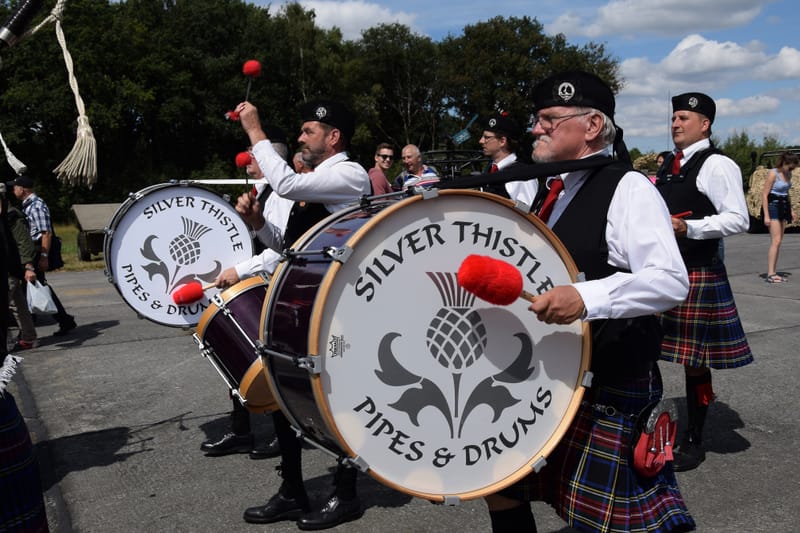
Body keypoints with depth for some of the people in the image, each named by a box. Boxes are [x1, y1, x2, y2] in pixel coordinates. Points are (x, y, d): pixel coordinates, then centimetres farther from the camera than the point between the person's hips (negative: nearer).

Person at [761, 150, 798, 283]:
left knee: (778, 242, 6)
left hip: (783, 207, 8)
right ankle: (770, 274, -15)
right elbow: (764, 195, -15)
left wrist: (791, 210, 19)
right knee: (775, 241, -14)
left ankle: (773, 273, 9)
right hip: (773, 206, -8)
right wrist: (766, 215, -19)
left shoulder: (788, 174, 10)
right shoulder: (773, 174, -13)